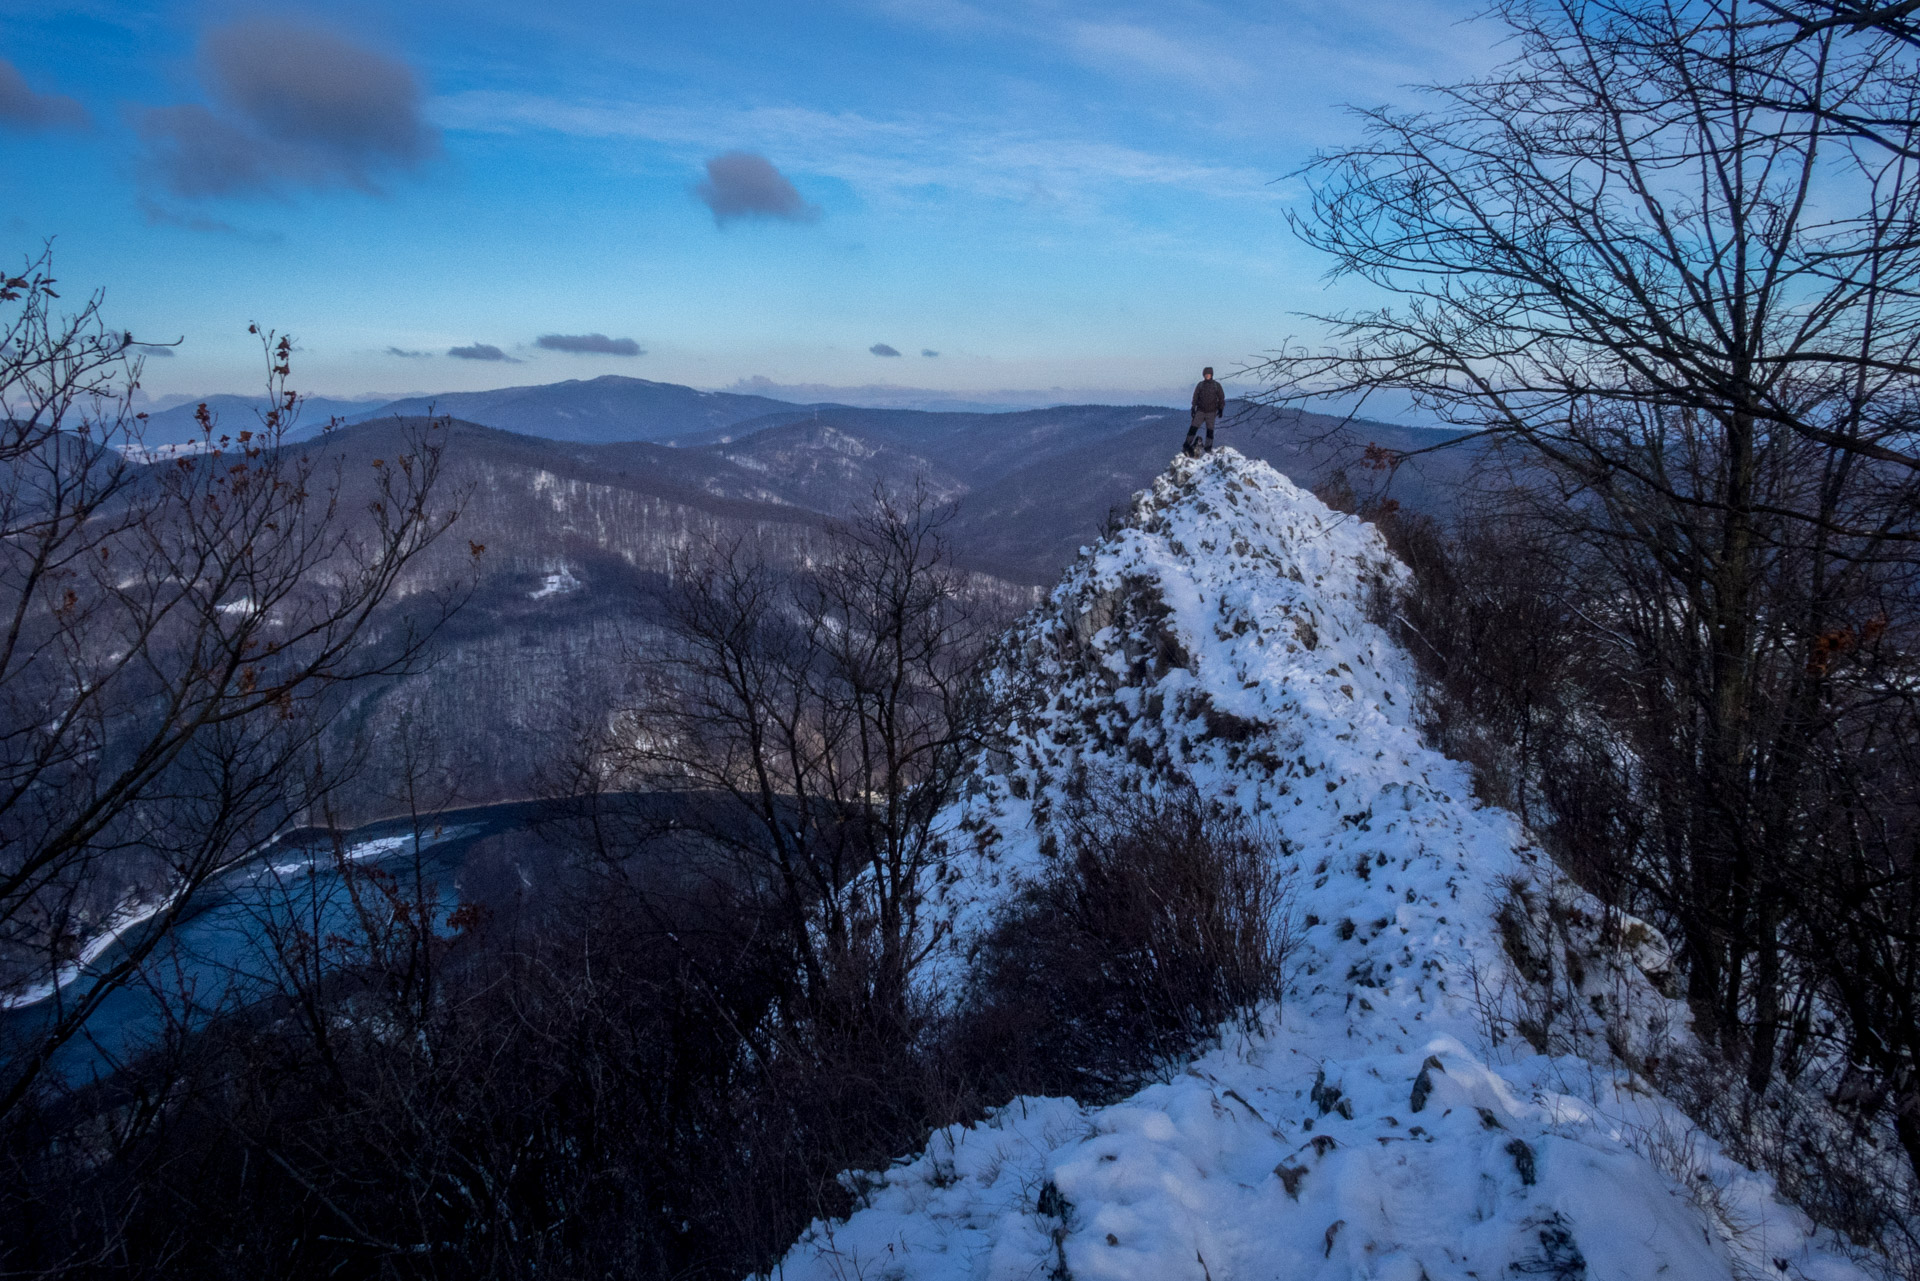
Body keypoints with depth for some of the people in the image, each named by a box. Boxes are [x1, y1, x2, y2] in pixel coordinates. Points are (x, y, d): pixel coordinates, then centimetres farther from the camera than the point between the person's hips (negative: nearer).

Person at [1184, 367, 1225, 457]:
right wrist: (1193, 408, 3)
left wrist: (1221, 409, 2)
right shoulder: (1200, 385, 5)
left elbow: (1221, 398, 7)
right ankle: (1186, 446, -6)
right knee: (1193, 427, -8)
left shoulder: (1217, 385, 3)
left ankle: (1208, 448, 8)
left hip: (1211, 412, 0)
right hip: (1200, 411, 1)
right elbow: (1195, 397, 9)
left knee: (1210, 430, 1)